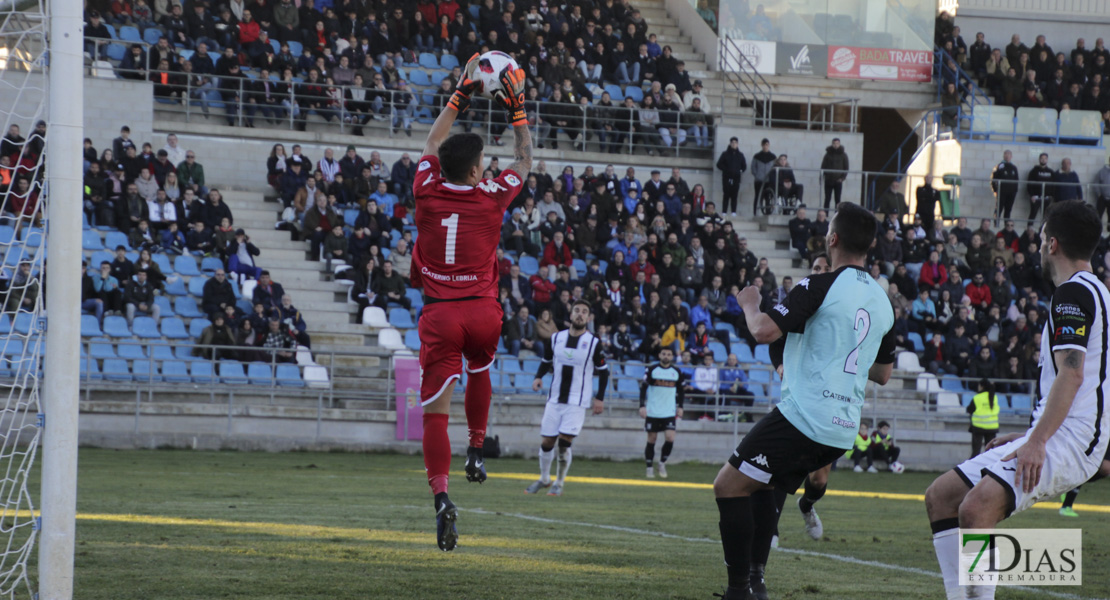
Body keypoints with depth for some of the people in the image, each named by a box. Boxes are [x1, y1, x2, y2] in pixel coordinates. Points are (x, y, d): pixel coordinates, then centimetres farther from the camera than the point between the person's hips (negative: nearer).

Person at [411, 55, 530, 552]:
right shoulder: (491, 197, -3)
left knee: (435, 411, -6)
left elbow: (432, 145, 20)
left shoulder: (427, 193, 0)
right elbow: (523, 162, 16)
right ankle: (476, 449, 33)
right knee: (479, 371, 34)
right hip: (482, 311, 0)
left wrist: (460, 97, 26)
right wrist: (517, 112, 23)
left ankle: (441, 495, -21)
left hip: (440, 314, 0)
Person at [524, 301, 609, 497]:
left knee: (564, 443, -12)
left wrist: (599, 398, -4)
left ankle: (559, 482, 4)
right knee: (546, 442, 4)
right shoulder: (556, 338, 4)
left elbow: (603, 371, 2)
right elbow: (546, 362, 17)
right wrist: (538, 377, -3)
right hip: (555, 399, 3)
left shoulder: (594, 343, -4)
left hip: (577, 402, -3)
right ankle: (544, 479, 25)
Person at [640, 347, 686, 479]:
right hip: (652, 412, -2)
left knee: (670, 438, -12)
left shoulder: (677, 372, 4)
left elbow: (681, 390, 16)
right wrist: (642, 406, -13)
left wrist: (680, 407, 10)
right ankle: (649, 468, 15)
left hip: (669, 412, 2)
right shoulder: (651, 370, -4)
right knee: (651, 439, 3)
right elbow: (643, 388, -5)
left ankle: (662, 463, 10)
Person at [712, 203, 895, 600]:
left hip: (803, 415, -8)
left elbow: (765, 331, -18)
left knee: (729, 486, -2)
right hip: (844, 428, 8)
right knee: (761, 485, 25)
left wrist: (750, 304, 3)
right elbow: (883, 374, 23)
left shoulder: (821, 286, -11)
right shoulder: (882, 302, 13)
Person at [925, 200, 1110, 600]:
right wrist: (1030, 436, 30)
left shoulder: (1073, 292, -10)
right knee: (940, 496, 10)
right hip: (1055, 437, 11)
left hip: (1067, 442, -11)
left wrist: (1036, 443, -28)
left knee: (976, 507, -31)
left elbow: (1072, 375, -22)